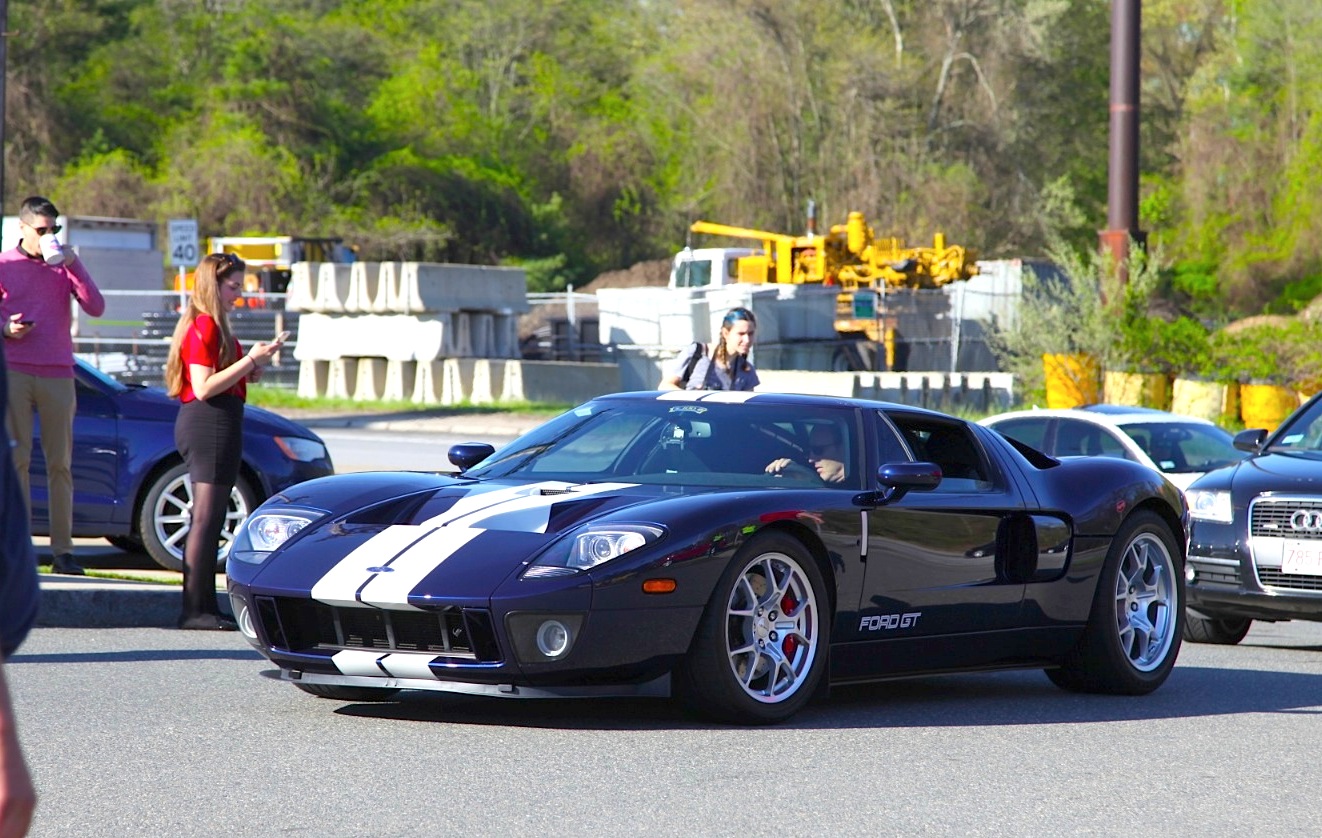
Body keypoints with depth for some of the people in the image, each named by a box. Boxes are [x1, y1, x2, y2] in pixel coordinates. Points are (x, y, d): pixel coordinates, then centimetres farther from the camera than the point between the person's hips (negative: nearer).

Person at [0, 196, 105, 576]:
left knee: (60, 463, 2)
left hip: (58, 373, 2)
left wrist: (73, 264, -8)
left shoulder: (64, 266, 10)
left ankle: (62, 549, 3)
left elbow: (96, 308, -1)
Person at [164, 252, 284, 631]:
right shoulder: (205, 327, -13)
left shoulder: (210, 326, 19)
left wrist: (250, 368, 12)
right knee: (206, 516, -11)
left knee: (208, 518, 11)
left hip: (213, 426, 11)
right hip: (211, 425, -11)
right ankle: (194, 609, -12)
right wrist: (250, 360, -17)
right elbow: (204, 387, -20)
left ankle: (203, 605, 13)